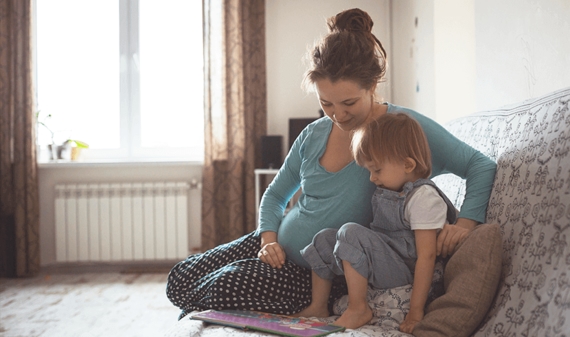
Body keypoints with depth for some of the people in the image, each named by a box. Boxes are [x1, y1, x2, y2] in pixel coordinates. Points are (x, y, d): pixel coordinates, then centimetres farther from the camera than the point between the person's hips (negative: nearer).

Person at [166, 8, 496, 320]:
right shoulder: (314, 135, 1)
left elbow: (482, 166, -11)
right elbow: (275, 195, 14)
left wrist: (465, 223, -28)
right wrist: (268, 239, -6)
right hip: (280, 248, 6)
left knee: (226, 287, -24)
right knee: (181, 279, -6)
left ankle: (196, 315, 13)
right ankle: (197, 319, 28)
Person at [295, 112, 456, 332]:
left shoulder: (423, 198, -17)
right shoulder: (388, 191, 11)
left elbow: (427, 255, -22)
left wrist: (416, 310, -24)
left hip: (403, 271, -10)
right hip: (382, 259, 10)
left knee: (351, 233, -26)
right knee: (325, 239, 10)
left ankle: (358, 309, -19)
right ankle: (318, 307, 14)